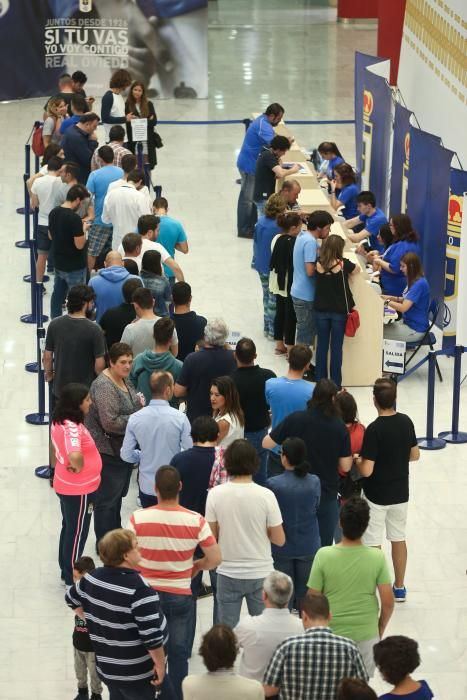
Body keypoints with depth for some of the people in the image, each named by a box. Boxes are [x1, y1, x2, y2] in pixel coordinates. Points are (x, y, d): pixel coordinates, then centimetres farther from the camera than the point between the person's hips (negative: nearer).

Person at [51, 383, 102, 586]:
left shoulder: (59, 421, 0)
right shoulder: (72, 427, -30)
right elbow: (75, 455, -47)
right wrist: (79, 467, -27)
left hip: (65, 486, 9)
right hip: (79, 490, -9)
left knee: (69, 529, 23)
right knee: (77, 534, 7)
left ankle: (67, 571, 37)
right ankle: (73, 578, 21)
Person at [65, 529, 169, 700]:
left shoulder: (91, 578, -2)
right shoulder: (139, 589, -25)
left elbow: (71, 599, 18)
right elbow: (152, 635, -25)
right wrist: (160, 664, -13)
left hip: (106, 667, 7)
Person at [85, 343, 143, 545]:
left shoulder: (124, 380, 7)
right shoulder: (104, 386, -22)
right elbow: (111, 422, -28)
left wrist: (140, 403, 2)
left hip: (124, 448, 9)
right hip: (109, 451, -9)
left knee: (118, 494, 21)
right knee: (108, 499, 1)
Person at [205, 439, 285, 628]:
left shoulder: (215, 494, -10)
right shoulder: (266, 495, -13)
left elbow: (211, 536, -3)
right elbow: (279, 540, -7)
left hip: (228, 573, 1)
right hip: (260, 573, -1)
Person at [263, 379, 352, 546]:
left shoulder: (295, 419, -11)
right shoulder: (339, 427, -11)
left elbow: (267, 443, -3)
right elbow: (345, 466, -7)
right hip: (326, 495, -1)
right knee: (323, 546, 10)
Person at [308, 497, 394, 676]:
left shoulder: (324, 556, -15)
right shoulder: (377, 558, -13)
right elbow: (388, 602, -9)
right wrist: (380, 631, 8)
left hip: (331, 634, -1)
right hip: (366, 635, 1)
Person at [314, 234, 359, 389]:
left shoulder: (319, 264, -8)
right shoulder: (343, 264, -14)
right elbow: (357, 269, 6)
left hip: (321, 310, 2)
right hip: (339, 311, -2)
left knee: (322, 346, 11)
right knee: (336, 347, 4)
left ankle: (320, 381, 16)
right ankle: (335, 384, 7)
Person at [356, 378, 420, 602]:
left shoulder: (374, 429, -24)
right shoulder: (406, 422, -6)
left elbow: (366, 470, -24)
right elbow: (415, 455, 6)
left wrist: (357, 460, -4)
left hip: (376, 495, -6)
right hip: (400, 493, 6)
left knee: (373, 544, 5)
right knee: (398, 539, 19)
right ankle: (399, 588, 29)